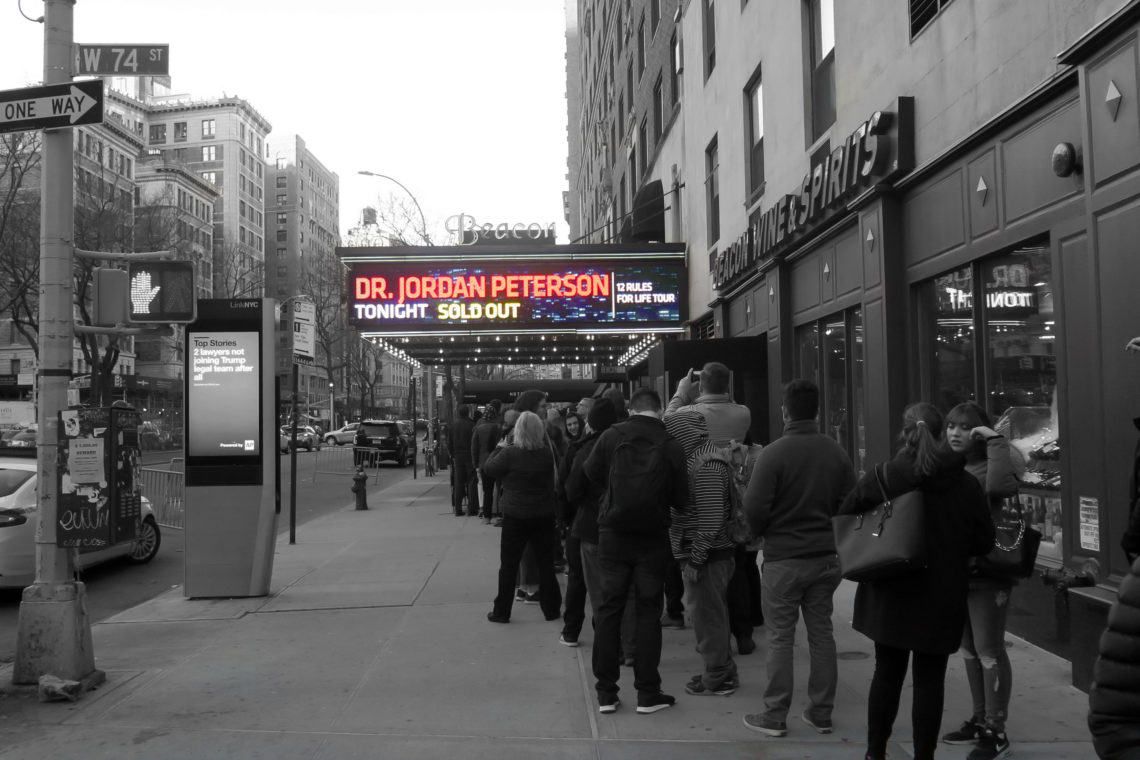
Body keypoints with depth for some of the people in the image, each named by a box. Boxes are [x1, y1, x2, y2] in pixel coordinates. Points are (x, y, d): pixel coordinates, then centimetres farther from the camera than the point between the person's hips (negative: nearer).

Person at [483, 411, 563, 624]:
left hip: (516, 516, -2)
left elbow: (489, 468, -4)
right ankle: (552, 609, 18)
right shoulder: (547, 453, -7)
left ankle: (501, 611, 13)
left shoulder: (509, 454, -17)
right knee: (546, 564, 12)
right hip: (544, 516, 2)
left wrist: (499, 448, 12)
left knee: (508, 565, 8)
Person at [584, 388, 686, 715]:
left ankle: (606, 692, 12)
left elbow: (591, 472, 6)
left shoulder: (612, 436, -8)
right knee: (648, 611, 8)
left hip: (613, 533, 1)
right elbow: (680, 498, -5)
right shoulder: (670, 445, -10)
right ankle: (647, 693, 10)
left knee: (609, 609, 8)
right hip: (653, 538, -1)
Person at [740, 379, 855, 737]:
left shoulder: (774, 453, -16)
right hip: (825, 556, 4)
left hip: (783, 558, -4)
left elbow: (754, 508, -17)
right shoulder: (836, 452, -1)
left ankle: (775, 716, 9)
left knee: (780, 638, 3)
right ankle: (821, 713, 20)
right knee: (821, 633, 12)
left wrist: (763, 532, 4)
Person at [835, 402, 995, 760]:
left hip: (890, 592, 1)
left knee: (887, 673, 13)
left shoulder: (883, 476, -7)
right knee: (929, 678, 7)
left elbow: (845, 517, 1)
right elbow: (984, 542, 0)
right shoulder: (966, 483, -5)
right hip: (941, 597, -1)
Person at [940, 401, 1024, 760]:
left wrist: (995, 440, -24)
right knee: (969, 650, 16)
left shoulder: (988, 466, -11)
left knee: (989, 651, -1)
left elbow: (1002, 486, -34)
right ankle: (979, 719, 29)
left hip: (987, 572, -7)